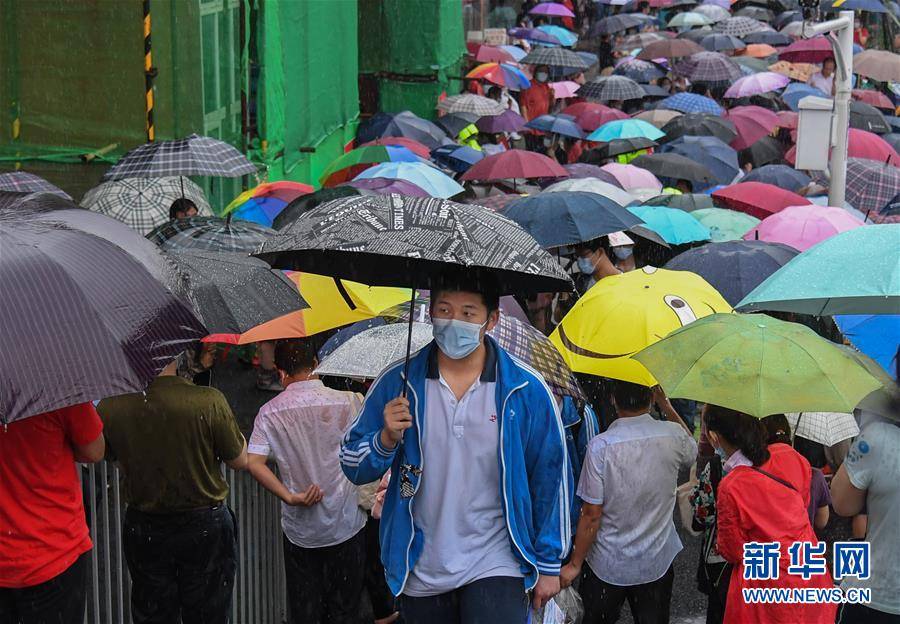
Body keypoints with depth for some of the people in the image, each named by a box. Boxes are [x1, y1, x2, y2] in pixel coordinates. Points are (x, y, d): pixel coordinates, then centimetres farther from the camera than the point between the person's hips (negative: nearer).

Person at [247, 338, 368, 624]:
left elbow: (254, 463, -15)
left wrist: (290, 497, -12)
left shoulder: (270, 412, -6)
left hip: (300, 532, 1)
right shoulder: (348, 402, -8)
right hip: (346, 527, -1)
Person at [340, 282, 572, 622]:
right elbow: (352, 467, 3)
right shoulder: (397, 383, -1)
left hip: (496, 568, -2)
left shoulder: (527, 390, -4)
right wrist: (387, 438, -17)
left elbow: (551, 477, 3)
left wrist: (550, 563, 3)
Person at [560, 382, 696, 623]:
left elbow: (591, 515, -16)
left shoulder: (601, 445, -19)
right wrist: (666, 405, 16)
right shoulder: (672, 435, -10)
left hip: (607, 566, -2)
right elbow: (692, 452, 17)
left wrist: (575, 564, -5)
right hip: (657, 564, 2)